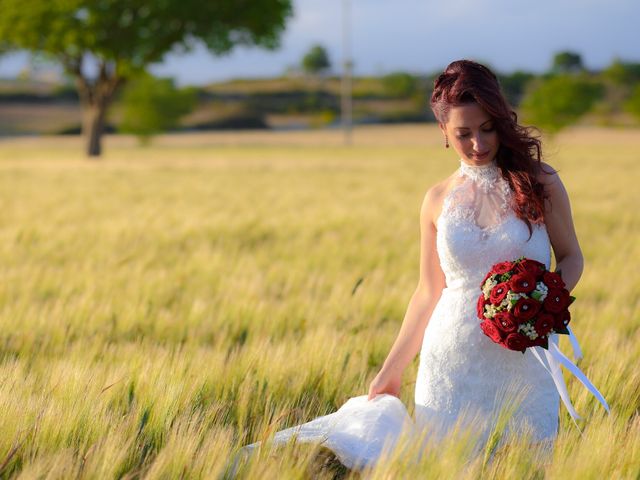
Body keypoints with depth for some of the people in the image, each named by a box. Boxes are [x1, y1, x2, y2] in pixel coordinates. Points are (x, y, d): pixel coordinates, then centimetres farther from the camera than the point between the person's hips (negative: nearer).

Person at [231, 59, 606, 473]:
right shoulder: (439, 200, 4)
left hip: (522, 367, -1)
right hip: (450, 366, 1)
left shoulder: (540, 184, -2)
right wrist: (391, 371, 10)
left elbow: (571, 258, 7)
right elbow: (429, 293, 10)